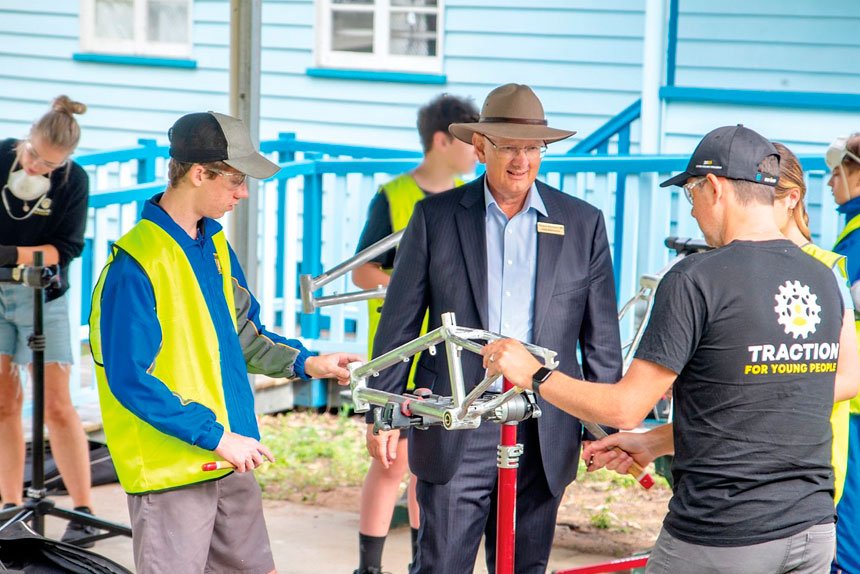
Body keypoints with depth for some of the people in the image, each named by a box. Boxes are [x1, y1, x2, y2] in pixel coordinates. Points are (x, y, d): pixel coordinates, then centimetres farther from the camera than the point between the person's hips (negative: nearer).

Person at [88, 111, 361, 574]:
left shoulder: (214, 245, 10)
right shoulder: (137, 262, -17)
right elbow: (130, 380, -20)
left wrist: (306, 363, 6)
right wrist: (215, 436, -20)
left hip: (231, 460, 8)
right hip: (170, 465, -8)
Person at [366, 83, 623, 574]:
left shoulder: (583, 224, 5)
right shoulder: (436, 217, 3)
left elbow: (601, 337, 8)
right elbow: (400, 324, 5)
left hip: (543, 436, 2)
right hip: (455, 435, -1)